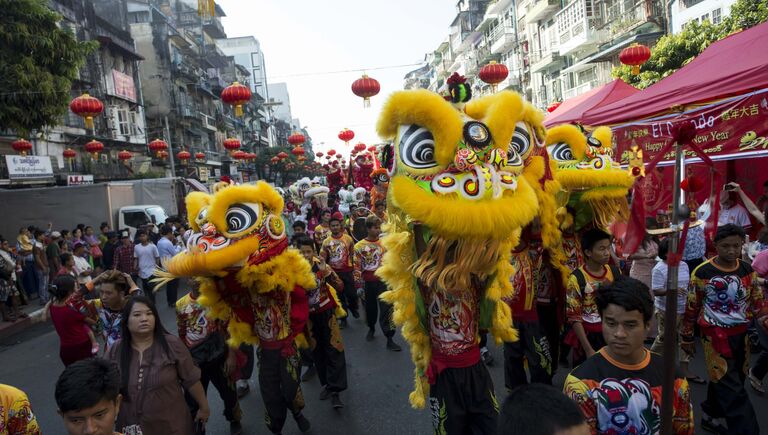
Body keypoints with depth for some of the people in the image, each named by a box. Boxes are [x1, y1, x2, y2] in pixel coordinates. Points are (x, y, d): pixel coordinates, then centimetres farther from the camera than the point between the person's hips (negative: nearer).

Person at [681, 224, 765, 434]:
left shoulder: (748, 271, 2)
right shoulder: (702, 273, -13)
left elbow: (758, 304, 10)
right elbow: (691, 308, -5)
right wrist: (687, 337, 0)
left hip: (740, 335, 5)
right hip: (715, 335, -5)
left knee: (723, 382, 18)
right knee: (733, 390, -8)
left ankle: (710, 416, 37)